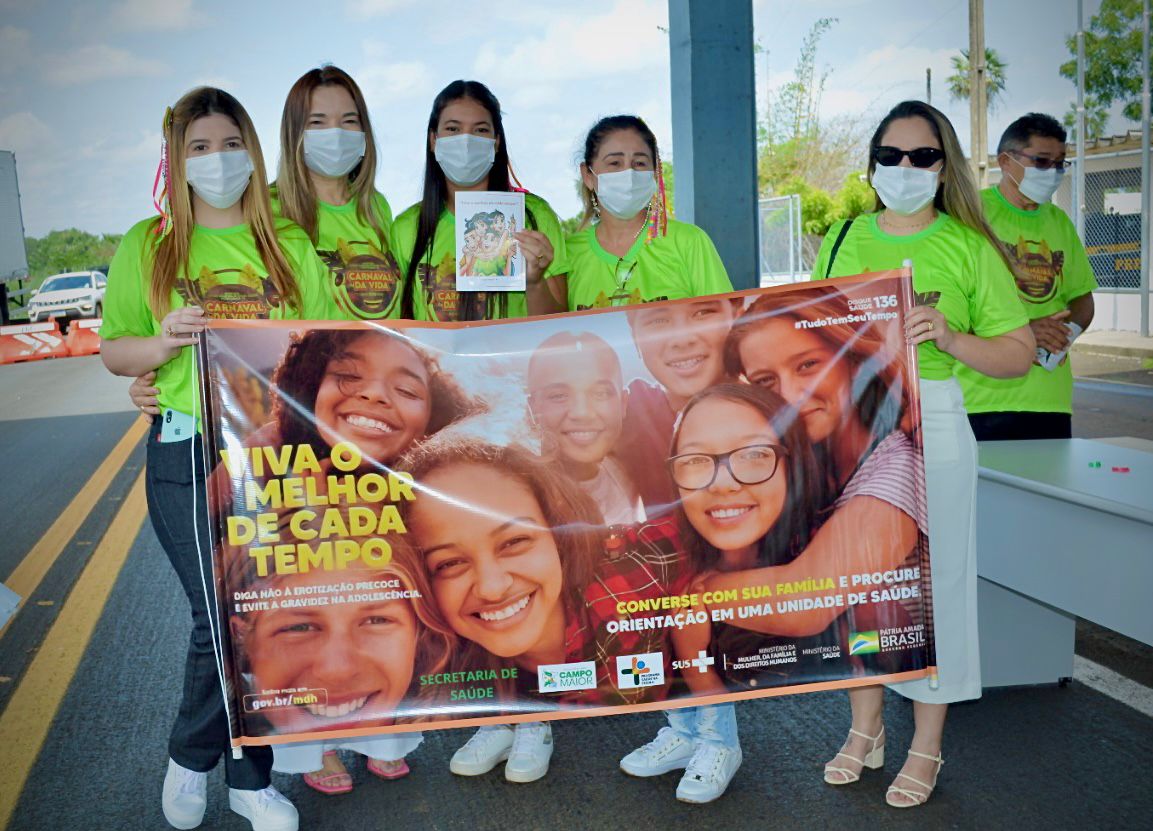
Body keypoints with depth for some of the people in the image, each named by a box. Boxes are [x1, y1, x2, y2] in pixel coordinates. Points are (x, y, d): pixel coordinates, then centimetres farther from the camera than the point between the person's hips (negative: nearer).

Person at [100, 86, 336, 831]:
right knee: (223, 616, -4)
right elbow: (114, 350, 8)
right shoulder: (147, 246, 7)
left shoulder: (292, 246, 10)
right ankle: (191, 757, 26)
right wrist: (166, 341, -12)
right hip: (188, 455, -1)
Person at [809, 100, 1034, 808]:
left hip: (932, 427, -3)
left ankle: (927, 746, 22)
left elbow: (1020, 353, 0)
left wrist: (950, 337, -17)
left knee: (931, 577, 4)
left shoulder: (969, 247, 1)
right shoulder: (844, 238, 10)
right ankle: (865, 728, 28)